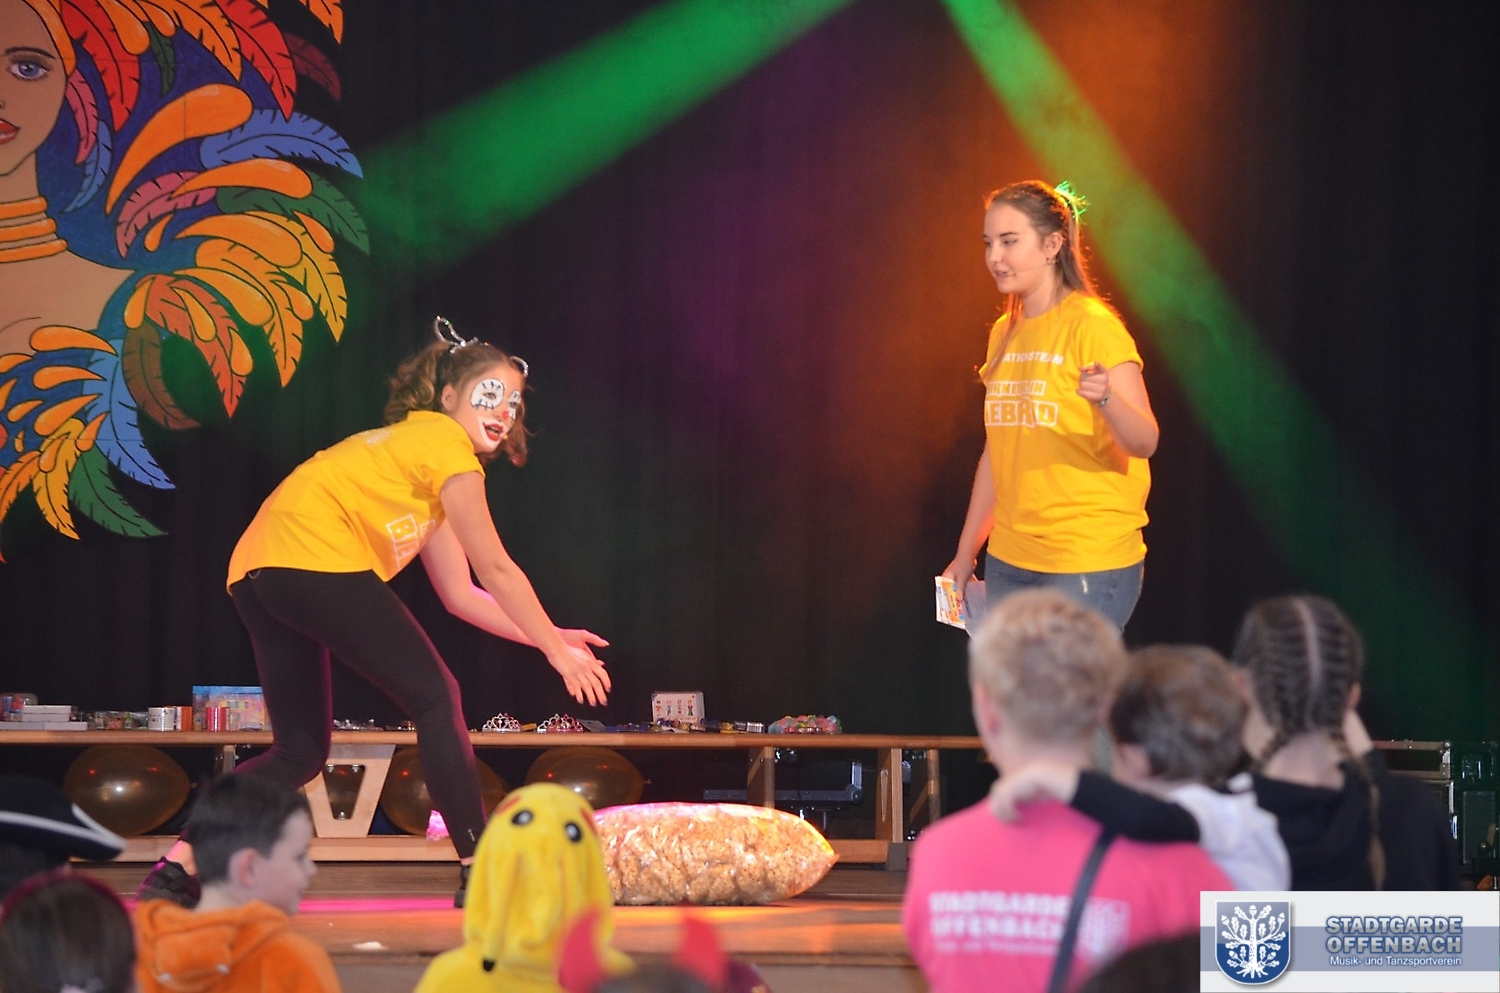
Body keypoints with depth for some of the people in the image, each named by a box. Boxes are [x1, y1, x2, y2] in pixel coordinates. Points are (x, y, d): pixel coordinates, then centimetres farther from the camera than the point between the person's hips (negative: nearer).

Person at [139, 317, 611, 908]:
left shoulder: (417, 449, 31)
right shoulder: (447, 444, 1)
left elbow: (459, 594, 28)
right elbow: (494, 568, -1)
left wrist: (545, 636, 21)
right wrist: (557, 650, 5)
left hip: (255, 574, 10)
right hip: (315, 556, -10)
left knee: (300, 751, 11)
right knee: (435, 697, -3)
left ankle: (180, 865, 1)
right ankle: (480, 872, -2)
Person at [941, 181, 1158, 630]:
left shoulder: (1091, 325, -9)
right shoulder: (1004, 333, 13)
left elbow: (1144, 441, -16)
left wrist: (1104, 398, -36)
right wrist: (965, 554, 20)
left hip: (1089, 563, -7)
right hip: (1009, 561, 7)